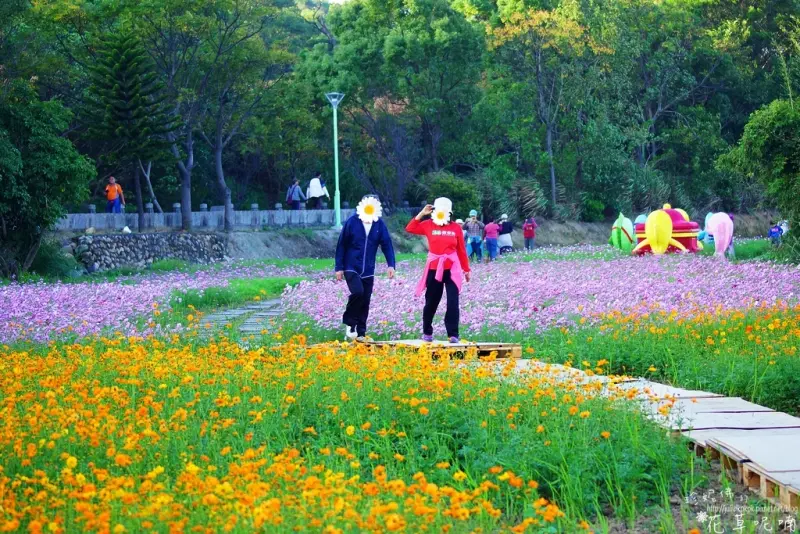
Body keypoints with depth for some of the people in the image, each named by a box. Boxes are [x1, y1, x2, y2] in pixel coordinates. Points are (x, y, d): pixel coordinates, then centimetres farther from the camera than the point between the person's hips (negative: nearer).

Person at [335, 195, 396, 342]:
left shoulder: (379, 224, -2)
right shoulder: (352, 222, -8)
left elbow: (387, 244, -1)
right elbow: (341, 245, -4)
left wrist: (391, 265, -15)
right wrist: (339, 267, -5)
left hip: (368, 270, 4)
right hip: (351, 268, -4)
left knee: (365, 301, 5)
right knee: (358, 292, -23)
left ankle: (360, 333, 15)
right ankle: (349, 323, -3)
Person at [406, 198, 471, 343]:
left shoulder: (456, 228, 2)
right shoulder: (428, 225, 4)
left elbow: (462, 250, 6)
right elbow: (410, 228, 1)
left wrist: (466, 269, 8)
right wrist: (421, 214, -3)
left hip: (452, 268, -1)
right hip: (434, 268, 1)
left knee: (453, 302, -7)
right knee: (431, 302, 9)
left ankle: (453, 334, -6)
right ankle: (427, 332, 23)